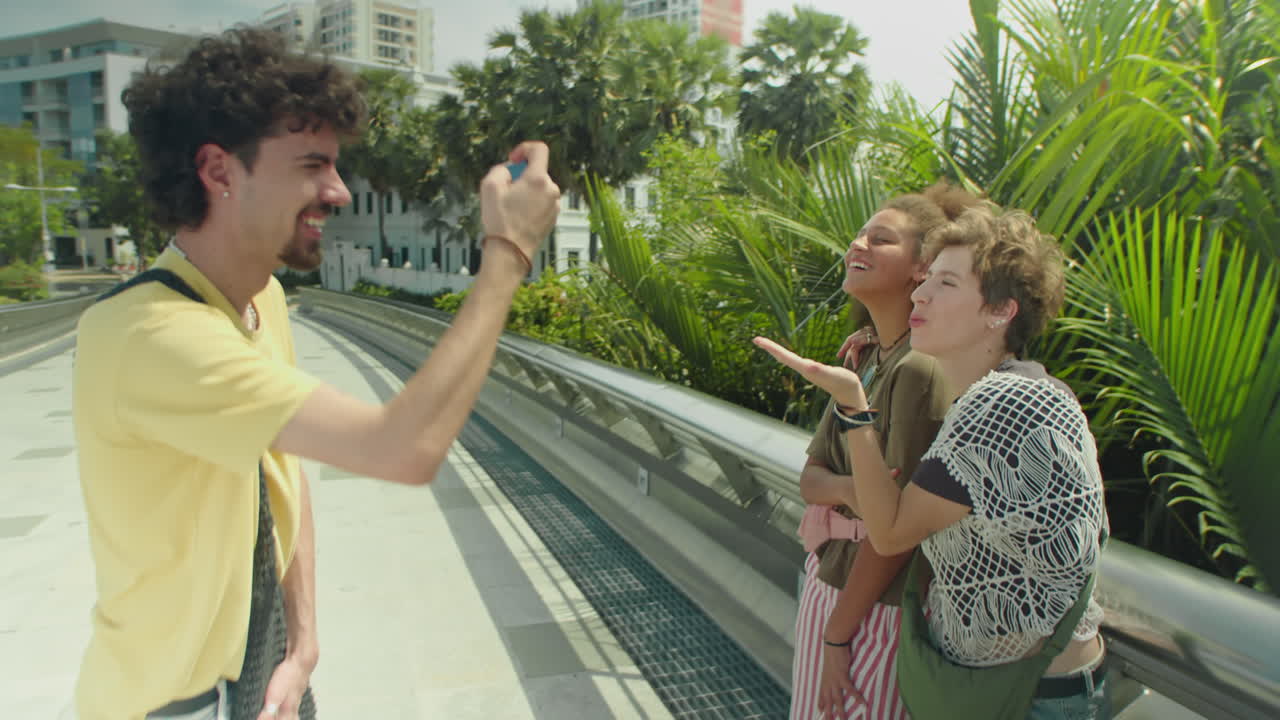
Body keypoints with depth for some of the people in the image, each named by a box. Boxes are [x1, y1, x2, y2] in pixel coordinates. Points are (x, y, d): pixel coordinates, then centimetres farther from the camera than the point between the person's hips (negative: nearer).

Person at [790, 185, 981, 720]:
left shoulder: (921, 368, -22)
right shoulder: (864, 359, 3)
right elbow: (810, 477, 1)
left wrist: (837, 632, -11)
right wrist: (852, 488, -21)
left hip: (881, 602, -7)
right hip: (830, 577, 7)